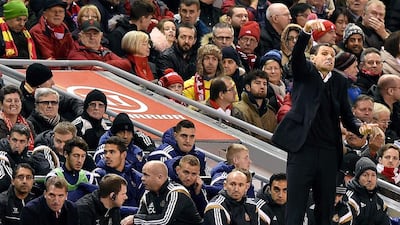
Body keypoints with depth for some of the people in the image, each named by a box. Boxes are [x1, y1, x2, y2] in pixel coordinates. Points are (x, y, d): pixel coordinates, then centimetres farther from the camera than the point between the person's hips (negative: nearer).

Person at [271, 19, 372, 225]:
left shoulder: (339, 81, 12)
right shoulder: (305, 73, 4)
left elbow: (346, 116, 12)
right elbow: (297, 55, -16)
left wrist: (360, 128, -10)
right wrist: (306, 31, -35)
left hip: (328, 152, 4)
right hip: (302, 149, -4)